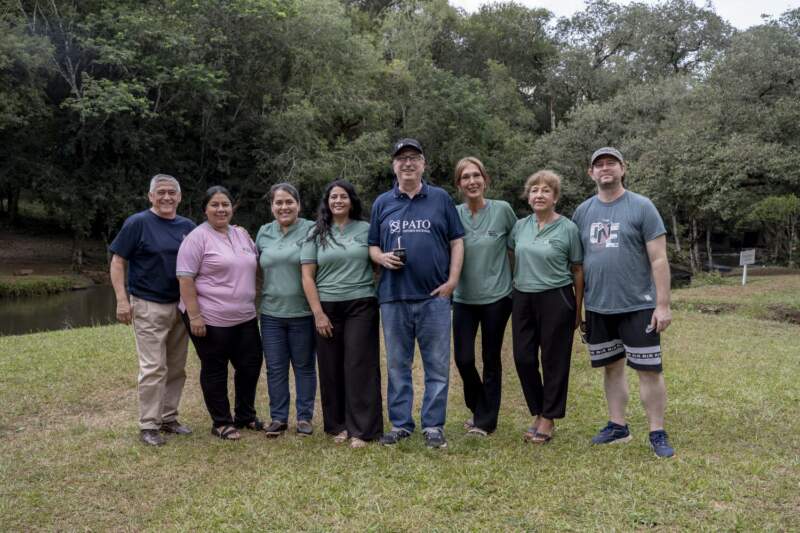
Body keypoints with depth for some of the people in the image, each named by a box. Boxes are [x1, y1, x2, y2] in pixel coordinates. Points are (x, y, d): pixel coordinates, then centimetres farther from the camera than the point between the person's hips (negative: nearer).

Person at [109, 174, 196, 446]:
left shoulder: (188, 226, 7)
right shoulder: (137, 223, -6)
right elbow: (118, 262, -6)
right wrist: (122, 300, -13)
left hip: (181, 306, 5)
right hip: (149, 307, -5)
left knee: (177, 368, 10)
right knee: (153, 368, -4)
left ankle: (169, 418, 24)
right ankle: (148, 426, 7)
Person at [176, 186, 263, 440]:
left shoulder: (242, 234, 10)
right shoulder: (197, 238, -10)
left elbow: (254, 266, 21)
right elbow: (185, 279, -14)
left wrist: (253, 303, 16)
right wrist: (194, 316, -19)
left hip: (245, 317, 7)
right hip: (210, 320, -7)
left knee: (250, 365, 13)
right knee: (215, 371, 6)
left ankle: (245, 415, 30)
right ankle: (221, 423, 19)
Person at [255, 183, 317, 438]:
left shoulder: (311, 230, -5)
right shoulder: (264, 233, 9)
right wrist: (260, 294, 12)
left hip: (302, 312, -4)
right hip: (271, 312, 4)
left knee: (304, 366, 8)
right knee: (275, 368, 9)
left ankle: (305, 417, 20)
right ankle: (278, 417, 21)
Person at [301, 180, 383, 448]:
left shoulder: (366, 230, 5)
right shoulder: (317, 234, 6)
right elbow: (307, 276, 2)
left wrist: (381, 297, -2)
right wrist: (318, 313, -6)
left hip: (361, 305, -1)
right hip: (327, 308, 1)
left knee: (359, 366, -3)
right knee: (331, 368, 6)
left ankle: (361, 429, 3)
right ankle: (337, 425, 19)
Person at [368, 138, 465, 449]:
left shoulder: (441, 199, 7)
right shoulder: (382, 203, 11)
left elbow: (457, 241, 5)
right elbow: (372, 246, 13)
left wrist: (452, 280, -5)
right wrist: (382, 257, -9)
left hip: (434, 296, -1)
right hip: (393, 297, 2)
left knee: (437, 365, 3)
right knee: (397, 365, 9)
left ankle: (433, 426, 14)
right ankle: (400, 424, 21)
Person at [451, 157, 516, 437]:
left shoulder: (503, 210, -5)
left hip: (496, 297, -1)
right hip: (464, 298, 2)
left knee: (491, 360, 7)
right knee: (463, 359, 0)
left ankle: (485, 420, 23)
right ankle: (478, 408, 28)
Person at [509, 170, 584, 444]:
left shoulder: (568, 228, -4)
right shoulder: (520, 226, 7)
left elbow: (577, 271, 0)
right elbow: (509, 256, 20)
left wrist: (578, 309, 0)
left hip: (556, 299, -4)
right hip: (523, 299, 4)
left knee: (554, 361, 3)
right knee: (523, 358, 5)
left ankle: (548, 419, 16)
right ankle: (537, 413, 23)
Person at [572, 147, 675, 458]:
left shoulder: (641, 207, -5)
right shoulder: (583, 212, 7)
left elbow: (658, 260, -7)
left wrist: (663, 305, -12)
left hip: (637, 306, -4)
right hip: (597, 307, 4)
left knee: (648, 370, 0)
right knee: (612, 367, 14)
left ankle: (657, 434, 13)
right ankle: (617, 426, 26)